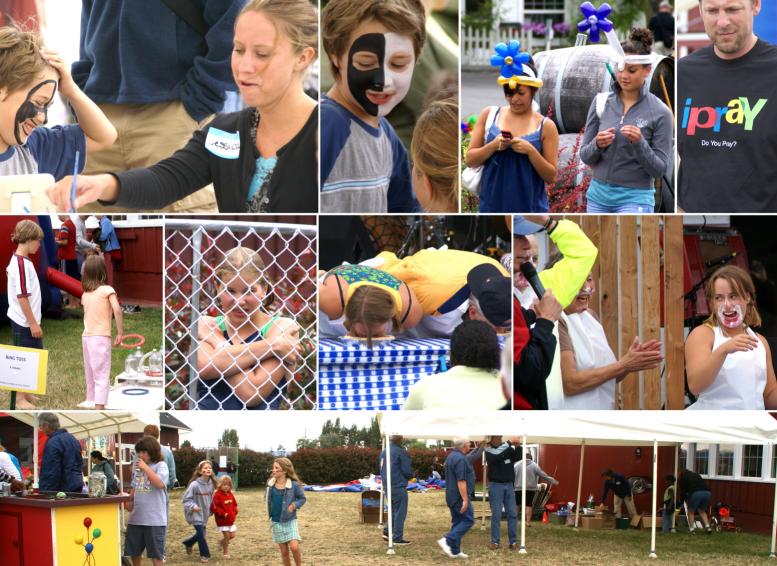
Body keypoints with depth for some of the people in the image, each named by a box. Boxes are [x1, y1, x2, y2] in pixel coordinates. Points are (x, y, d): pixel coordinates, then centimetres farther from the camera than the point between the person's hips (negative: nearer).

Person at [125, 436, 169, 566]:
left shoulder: (160, 465, -6)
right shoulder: (137, 466, 13)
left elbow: (160, 483, -23)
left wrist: (145, 468, -21)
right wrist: (129, 501, 8)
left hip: (154, 518, -6)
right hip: (136, 516, 6)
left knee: (156, 553, 0)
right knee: (134, 551, 13)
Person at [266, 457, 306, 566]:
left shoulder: (294, 485, -13)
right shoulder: (270, 484, -2)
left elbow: (303, 498, 0)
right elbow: (267, 497, 16)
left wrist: (294, 505, -17)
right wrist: (270, 511, 2)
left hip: (290, 521, -4)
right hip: (276, 522, 4)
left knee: (294, 547, -17)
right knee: (284, 551, 7)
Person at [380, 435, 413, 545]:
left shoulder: (384, 452, 12)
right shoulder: (401, 452, -14)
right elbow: (407, 471, -12)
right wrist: (409, 476, 8)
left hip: (387, 485, 8)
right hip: (398, 486, -8)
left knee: (394, 510, 21)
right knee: (400, 512, -1)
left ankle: (387, 532, 15)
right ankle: (397, 538, -1)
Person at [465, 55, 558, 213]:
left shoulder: (545, 126, 0)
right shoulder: (489, 115, 5)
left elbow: (551, 175, 0)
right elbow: (469, 159, 6)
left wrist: (531, 151, -16)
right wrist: (493, 146, -12)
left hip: (530, 208, -2)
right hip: (492, 206, 2)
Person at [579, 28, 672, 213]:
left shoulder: (660, 113, -8)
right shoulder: (601, 102, 3)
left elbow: (659, 169, -8)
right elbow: (585, 156, 5)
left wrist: (639, 143, -25)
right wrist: (597, 144, -17)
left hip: (634, 198, -5)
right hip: (598, 195, 5)